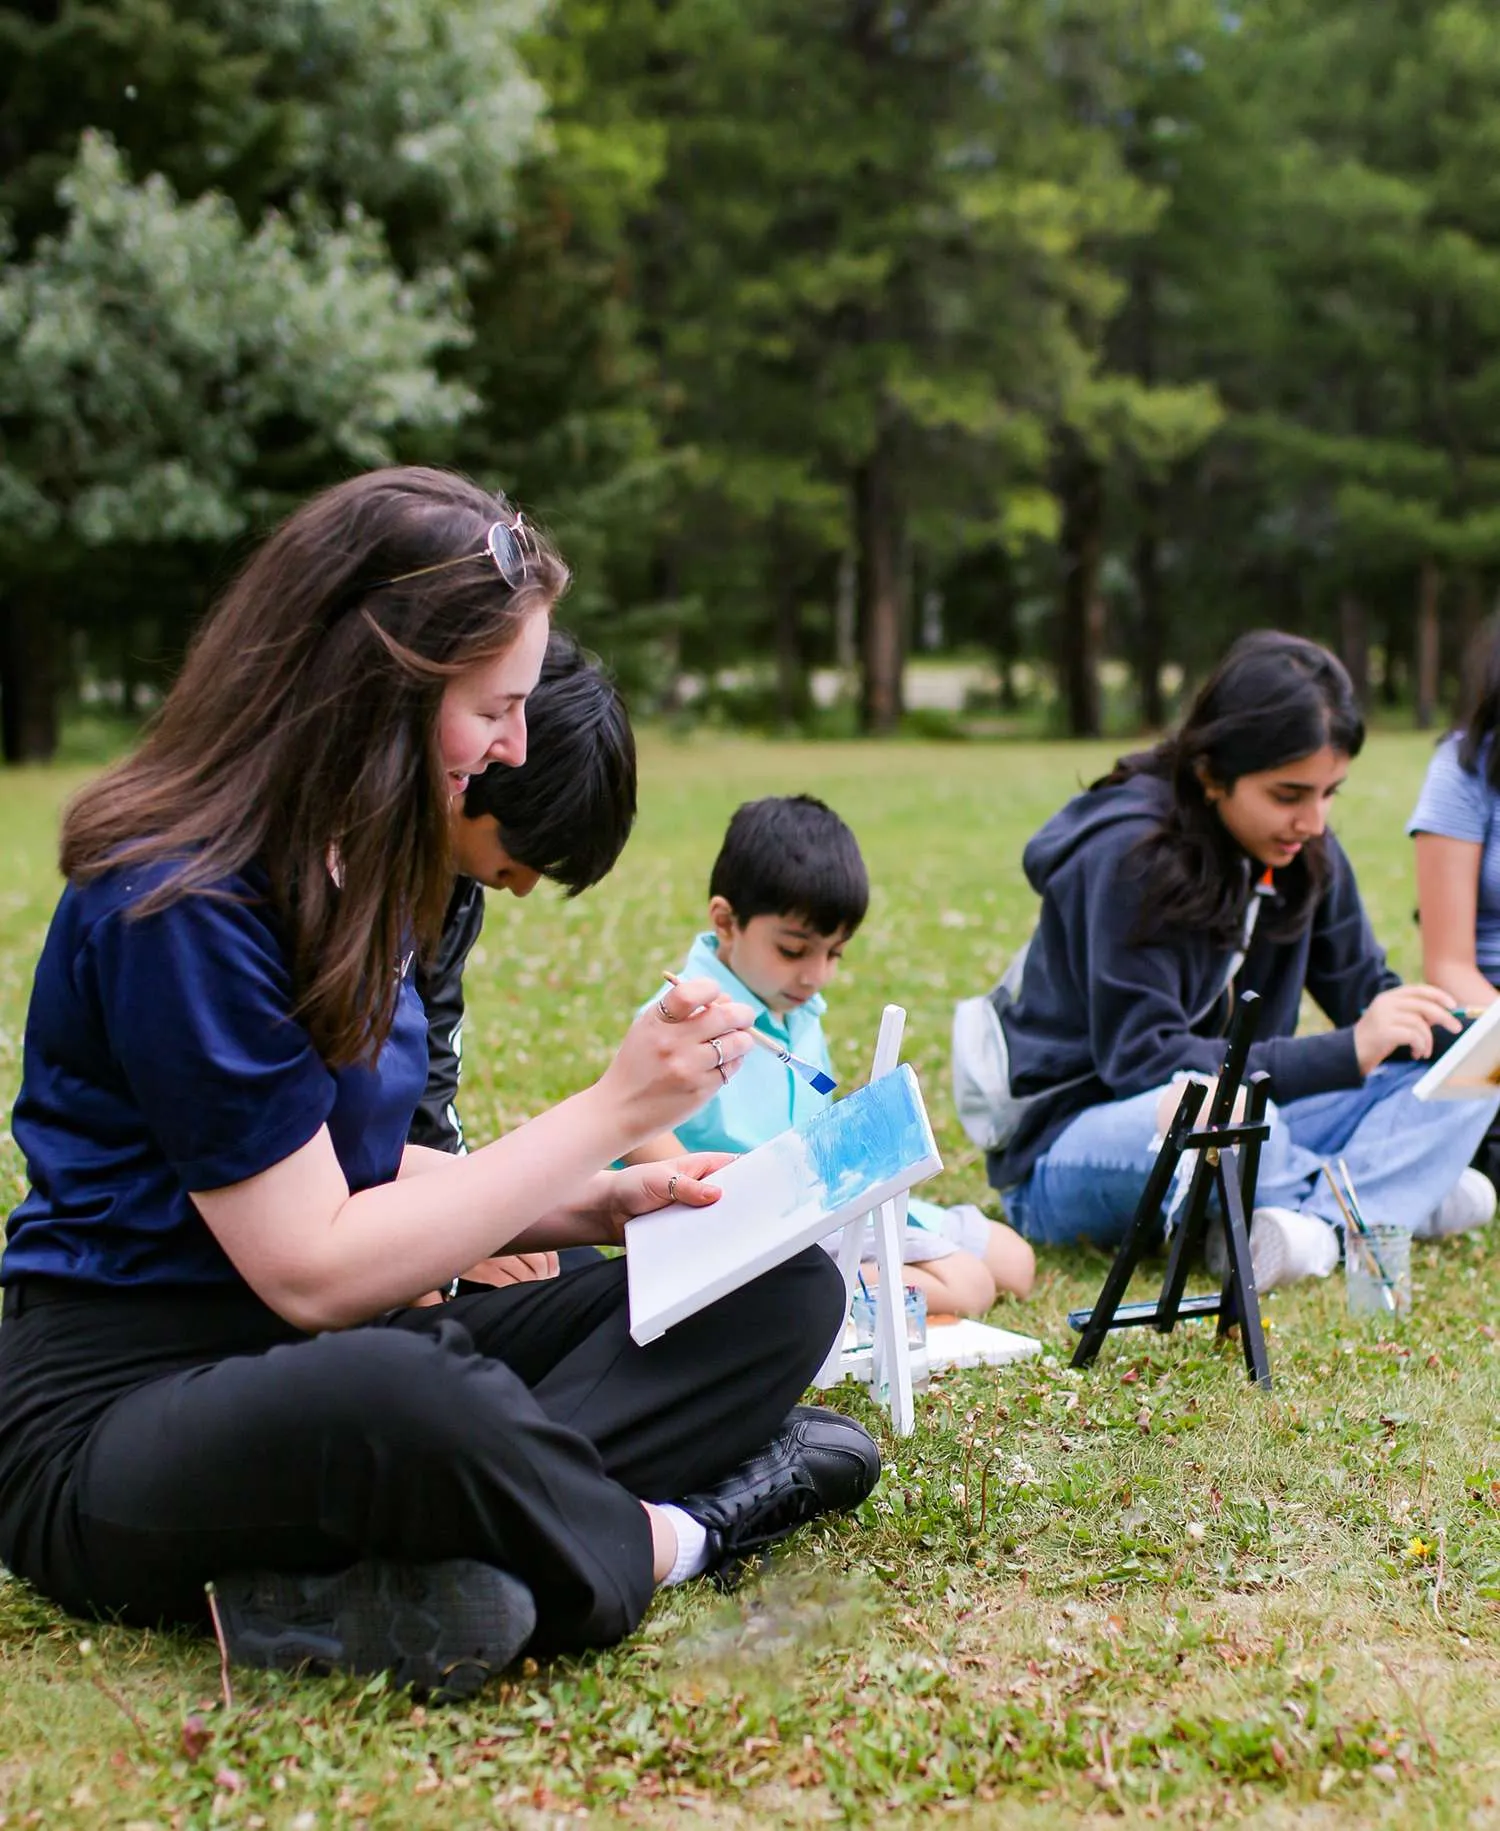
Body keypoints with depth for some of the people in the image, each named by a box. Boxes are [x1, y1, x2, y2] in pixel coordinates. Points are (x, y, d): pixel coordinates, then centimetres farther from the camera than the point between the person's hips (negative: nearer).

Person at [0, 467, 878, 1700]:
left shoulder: (349, 874, 8)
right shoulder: (180, 908, -20)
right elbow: (313, 1268, -21)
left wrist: (592, 1206, -2)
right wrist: (613, 1111, -17)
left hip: (326, 1369, 9)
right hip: (127, 1411, -9)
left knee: (782, 1287, -5)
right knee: (398, 1395, -44)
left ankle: (380, 1581, -22)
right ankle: (664, 1537, -13)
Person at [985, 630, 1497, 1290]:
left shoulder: (1304, 851, 1)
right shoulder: (1131, 853, -21)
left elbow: (1366, 991, 7)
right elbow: (1142, 1060, -26)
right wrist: (1347, 1053, -31)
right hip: (1076, 1147, -7)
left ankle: (1324, 1223, -25)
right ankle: (1387, 1198, -14)